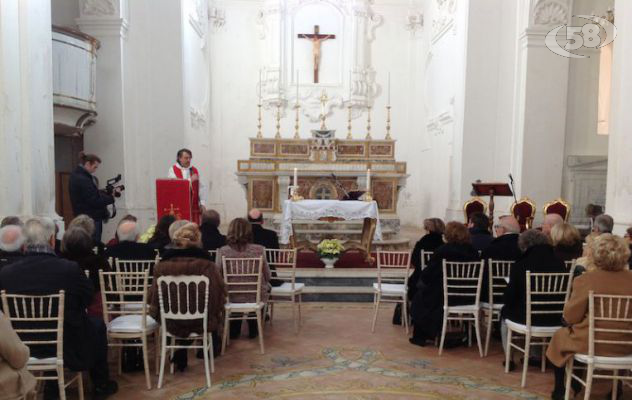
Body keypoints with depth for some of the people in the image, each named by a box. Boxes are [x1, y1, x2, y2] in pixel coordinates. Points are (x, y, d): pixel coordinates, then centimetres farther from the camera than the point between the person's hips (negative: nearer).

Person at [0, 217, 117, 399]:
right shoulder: (70, 268, -24)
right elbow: (87, 299, -7)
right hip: (68, 347, -3)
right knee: (97, 324, 25)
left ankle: (51, 383, 38)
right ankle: (101, 385, 35)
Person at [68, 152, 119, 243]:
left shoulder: (76, 175, 10)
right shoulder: (83, 180, -21)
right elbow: (95, 201, -21)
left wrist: (106, 192, 1)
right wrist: (112, 196, -14)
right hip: (91, 219, -10)